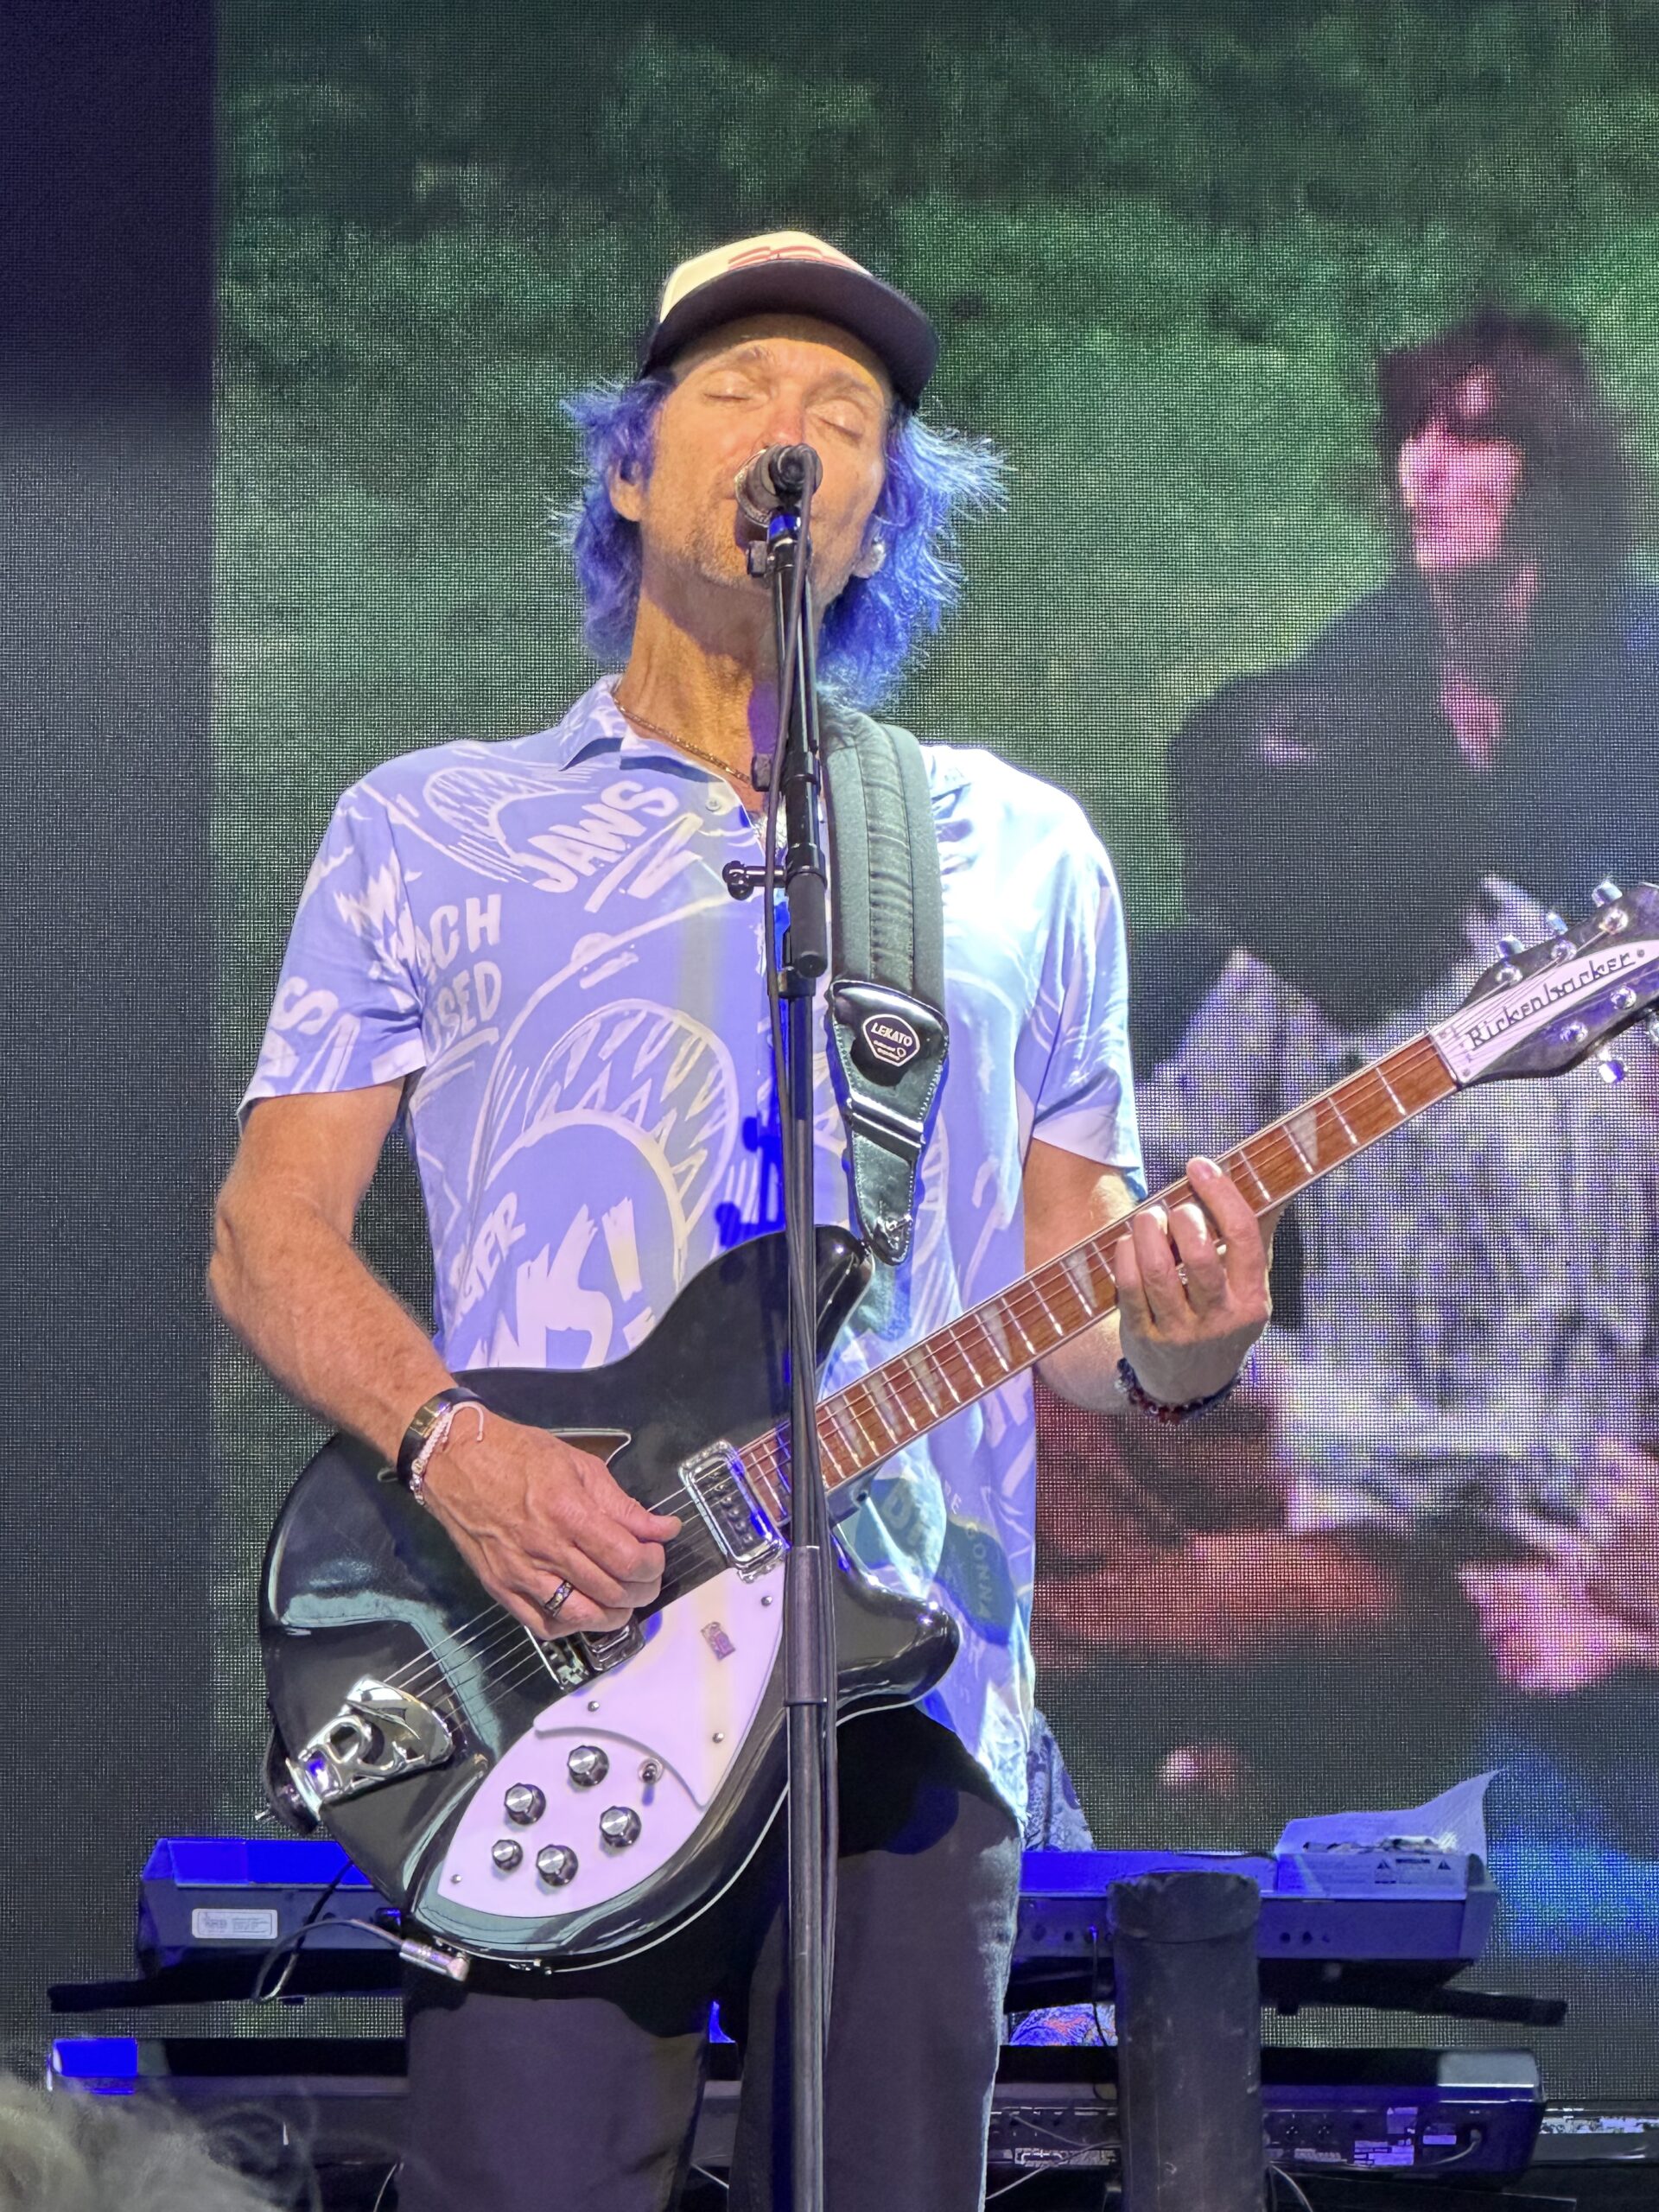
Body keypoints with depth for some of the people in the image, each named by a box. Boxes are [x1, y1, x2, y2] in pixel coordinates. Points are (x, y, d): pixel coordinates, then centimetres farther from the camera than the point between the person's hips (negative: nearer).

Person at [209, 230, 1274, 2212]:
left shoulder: (1021, 856, 19)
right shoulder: (433, 834, 13)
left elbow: (1066, 1286, 19)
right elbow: (270, 1231, 9)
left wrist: (1175, 1344, -6)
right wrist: (450, 1440, -11)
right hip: (541, 1674, -2)